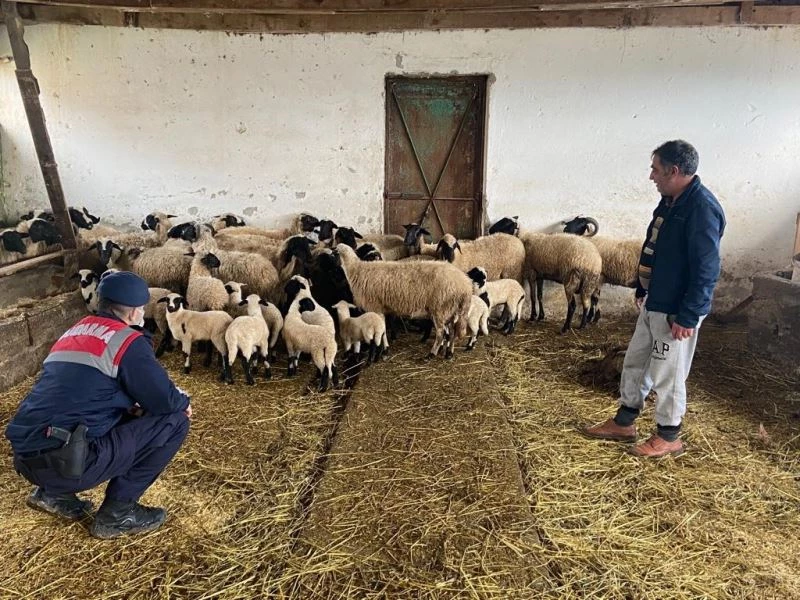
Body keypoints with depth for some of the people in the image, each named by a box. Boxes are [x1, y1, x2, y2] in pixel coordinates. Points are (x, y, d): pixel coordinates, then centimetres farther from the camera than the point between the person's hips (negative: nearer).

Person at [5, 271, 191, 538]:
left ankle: (53, 492, 21)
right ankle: (117, 511, 4)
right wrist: (183, 401, 13)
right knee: (174, 421, -1)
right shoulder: (127, 340, -6)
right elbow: (166, 401, -9)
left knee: (123, 418, 31)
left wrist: (132, 406, 21)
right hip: (65, 462, -9)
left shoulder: (73, 333, 20)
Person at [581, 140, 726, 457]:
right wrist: (642, 289, 22)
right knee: (635, 362, 17)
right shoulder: (670, 201, 8)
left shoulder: (702, 208, -22)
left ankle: (668, 437, 22)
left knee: (667, 374, 4)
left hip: (677, 310, -10)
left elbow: (706, 270, -24)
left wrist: (688, 316, -23)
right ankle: (624, 423, 31)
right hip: (654, 303, 10)